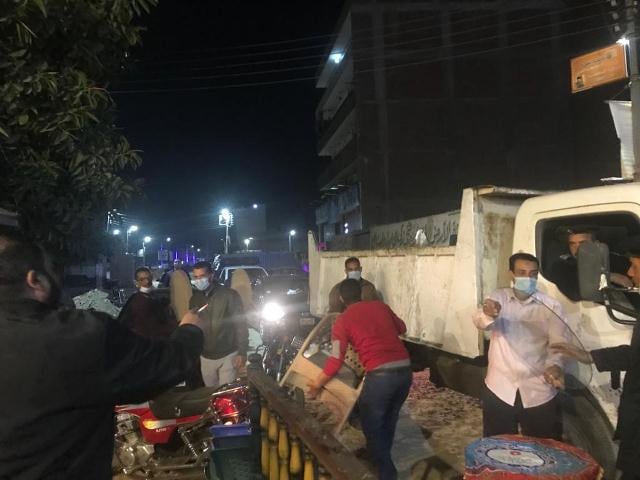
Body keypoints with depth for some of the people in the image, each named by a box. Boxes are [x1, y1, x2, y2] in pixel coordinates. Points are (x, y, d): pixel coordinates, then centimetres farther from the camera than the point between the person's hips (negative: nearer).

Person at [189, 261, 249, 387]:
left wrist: (242, 352, -11)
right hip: (205, 358, 4)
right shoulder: (194, 299, 7)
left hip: (228, 355, -4)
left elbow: (240, 324, -7)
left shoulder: (229, 295, -7)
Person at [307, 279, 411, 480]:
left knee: (371, 425, 13)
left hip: (380, 374, -6)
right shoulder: (381, 306, 15)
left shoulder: (343, 320, 2)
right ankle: (382, 459, 41)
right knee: (389, 420, 25)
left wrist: (317, 385, 11)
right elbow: (402, 328, 31)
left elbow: (336, 360, -1)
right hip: (405, 369, 6)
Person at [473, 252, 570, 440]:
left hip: (538, 392, 0)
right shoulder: (499, 297, 0)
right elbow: (480, 322, -18)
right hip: (499, 389, 0)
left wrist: (554, 365, -32)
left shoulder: (551, 306, 0)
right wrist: (487, 314, -44)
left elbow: (560, 341, -10)